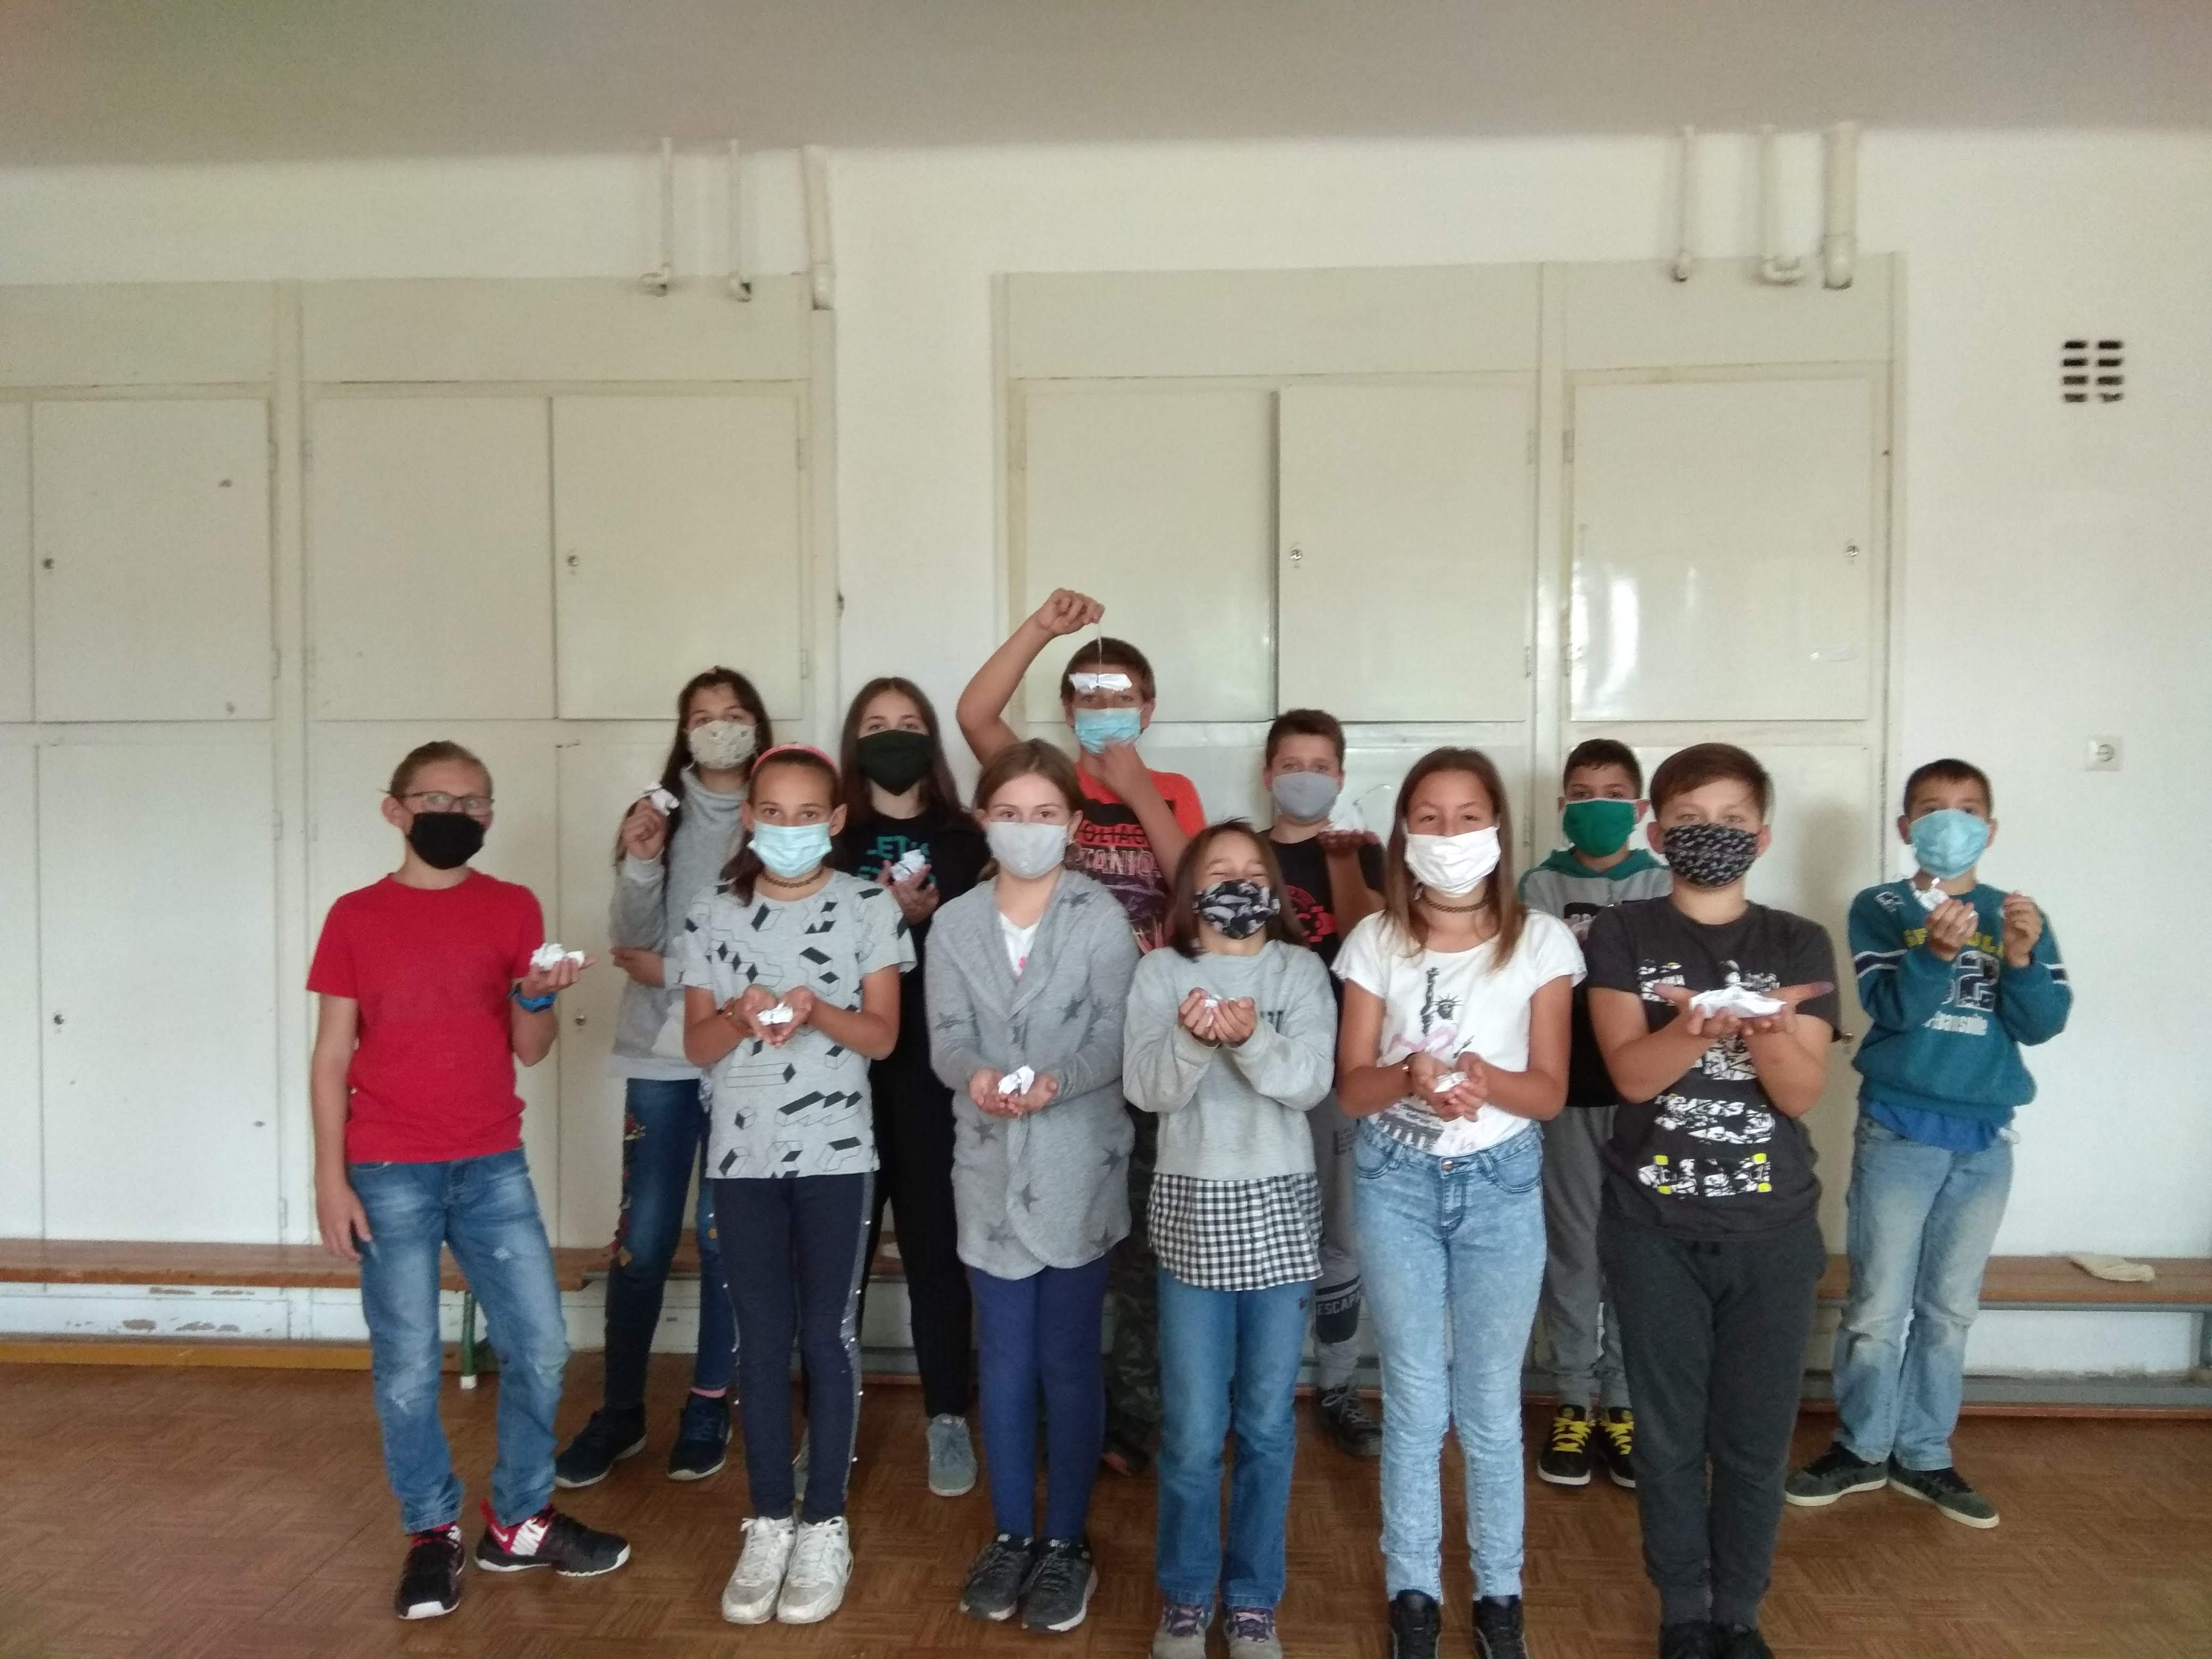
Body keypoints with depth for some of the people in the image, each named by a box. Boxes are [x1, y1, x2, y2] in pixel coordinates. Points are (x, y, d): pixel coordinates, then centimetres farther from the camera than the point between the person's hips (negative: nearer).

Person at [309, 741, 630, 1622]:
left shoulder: (513, 907, 4)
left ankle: (519, 1521, 23)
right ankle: (432, 1533, 23)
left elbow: (530, 1050, 3)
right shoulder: (356, 916, -1)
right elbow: (332, 1057, 0)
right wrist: (330, 1177, -5)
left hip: (494, 1167, 2)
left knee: (540, 1345, 4)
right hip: (389, 1175, -2)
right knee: (408, 1365, 4)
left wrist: (536, 999, -18)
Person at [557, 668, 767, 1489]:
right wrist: (640, 866, -17)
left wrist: (671, 971, -5)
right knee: (643, 1237, 5)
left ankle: (709, 1406, 23)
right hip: (661, 1053, 2)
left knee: (724, 1236, 7)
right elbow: (631, 942, -1)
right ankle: (620, 1410, 21)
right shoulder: (659, 815, 5)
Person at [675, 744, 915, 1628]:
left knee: (828, 1334, 5)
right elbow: (697, 1044, 2)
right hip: (743, 1153, 2)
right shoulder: (714, 914, 3)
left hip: (835, 1152, -2)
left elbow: (882, 1034, -5)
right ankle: (769, 1521, 21)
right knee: (761, 1338, 9)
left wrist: (817, 1011, -23)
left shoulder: (868, 907, -2)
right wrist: (741, 1016, -19)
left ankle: (825, 1524, 17)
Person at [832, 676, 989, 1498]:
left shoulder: (962, 840, 6)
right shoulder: (830, 839, 7)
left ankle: (949, 1419, 15)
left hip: (932, 1067, 0)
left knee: (935, 1243, 4)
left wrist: (925, 920, -15)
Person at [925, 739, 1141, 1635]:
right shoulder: (954, 923, 4)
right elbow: (946, 1037, -2)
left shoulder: (1101, 917, -4)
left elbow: (1116, 1037, -10)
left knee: (1069, 1360, 7)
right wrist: (975, 1075, -24)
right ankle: (1011, 1534, 28)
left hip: (1077, 1166, -2)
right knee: (1004, 1360, 12)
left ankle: (1066, 1542, 22)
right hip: (991, 1166, 3)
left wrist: (1057, 1081, -28)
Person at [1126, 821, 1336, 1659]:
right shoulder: (1159, 972, 1)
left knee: (1267, 1422, 10)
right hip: (1192, 1206, 0)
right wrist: (1192, 1038, -26)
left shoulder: (1300, 971, 2)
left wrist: (1252, 1037, -26)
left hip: (1279, 1208, 1)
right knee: (1192, 1428, 5)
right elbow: (1145, 1090, -8)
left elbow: (1311, 1082, -9)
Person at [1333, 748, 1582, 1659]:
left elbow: (1549, 1091, -5)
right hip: (1397, 1182, 1)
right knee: (1414, 1403, 10)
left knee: (1489, 1406, 10)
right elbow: (1352, 1087, -4)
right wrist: (1411, 1078, -26)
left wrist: (1486, 1079, -27)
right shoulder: (1375, 941, -3)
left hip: (1502, 1183, 0)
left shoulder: (1540, 941, -4)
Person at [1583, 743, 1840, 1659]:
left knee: (1756, 1437, 9)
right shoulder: (1622, 936, -2)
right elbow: (1631, 1071, -14)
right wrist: (1703, 1027, -33)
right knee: (1670, 1434, 9)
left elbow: (1801, 1093, -6)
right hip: (1655, 1229, -1)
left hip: (1774, 1231, 1)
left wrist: (1763, 1027, -26)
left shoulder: (1799, 945, 3)